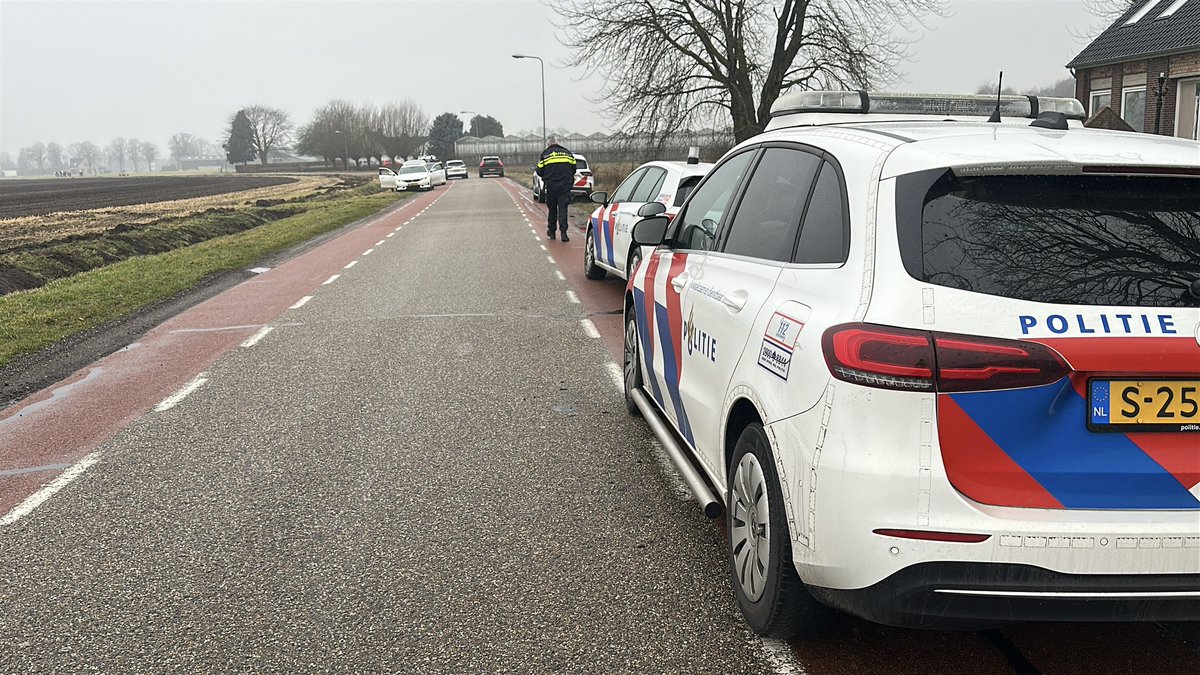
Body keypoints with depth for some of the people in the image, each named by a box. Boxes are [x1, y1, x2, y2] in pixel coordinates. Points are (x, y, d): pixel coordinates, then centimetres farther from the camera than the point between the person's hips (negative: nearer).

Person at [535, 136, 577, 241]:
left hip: (551, 186, 0)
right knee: (563, 208, 0)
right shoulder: (567, 152, 7)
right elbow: (573, 168, 10)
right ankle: (563, 232, -11)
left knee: (552, 209, 11)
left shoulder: (545, 154, 1)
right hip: (565, 185, 0)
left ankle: (551, 232, 17)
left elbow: (540, 171, 1)